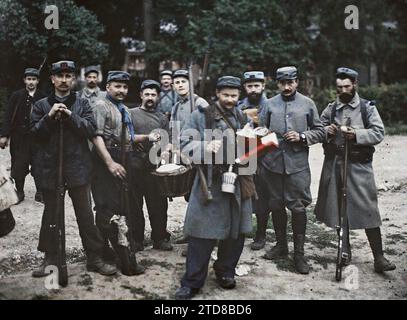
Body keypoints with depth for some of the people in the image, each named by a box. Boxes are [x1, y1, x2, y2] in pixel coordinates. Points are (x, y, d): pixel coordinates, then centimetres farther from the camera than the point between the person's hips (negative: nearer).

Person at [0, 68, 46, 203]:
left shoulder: (43, 98, 0)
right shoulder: (16, 96, 2)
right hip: (19, 137, 1)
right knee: (19, 166, 6)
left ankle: (40, 193, 12)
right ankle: (19, 191, 20)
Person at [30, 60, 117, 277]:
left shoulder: (82, 104, 7)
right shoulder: (41, 105, 9)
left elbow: (90, 130, -5)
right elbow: (34, 132, 0)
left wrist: (70, 115, -15)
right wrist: (49, 116, -13)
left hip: (77, 166, -1)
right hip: (50, 167, 2)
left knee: (85, 215, 2)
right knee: (51, 215, 11)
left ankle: (94, 258, 9)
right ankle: (50, 257, 24)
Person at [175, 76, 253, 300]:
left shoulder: (243, 118, 15)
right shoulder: (201, 116, -1)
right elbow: (185, 144, -7)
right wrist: (206, 147, -24)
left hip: (239, 184, 5)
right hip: (210, 183, -5)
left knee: (236, 232, 11)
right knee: (203, 234, -3)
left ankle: (226, 272, 32)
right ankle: (192, 282, 9)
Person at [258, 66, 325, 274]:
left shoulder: (307, 104, 5)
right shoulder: (270, 104, 8)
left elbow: (319, 131, 8)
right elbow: (261, 130, 13)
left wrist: (302, 137, -8)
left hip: (297, 164, -2)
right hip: (272, 163, 2)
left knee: (298, 207, -4)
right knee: (276, 206, 11)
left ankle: (299, 252, 8)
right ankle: (281, 245, 28)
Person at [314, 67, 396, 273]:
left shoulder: (367, 107, 2)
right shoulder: (331, 108, 11)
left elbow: (379, 132, -5)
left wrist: (356, 134, -19)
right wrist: (326, 131, -8)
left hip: (358, 164, -3)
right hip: (334, 163, 3)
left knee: (367, 209, -6)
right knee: (338, 208, 9)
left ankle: (379, 257, 0)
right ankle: (345, 250, 25)